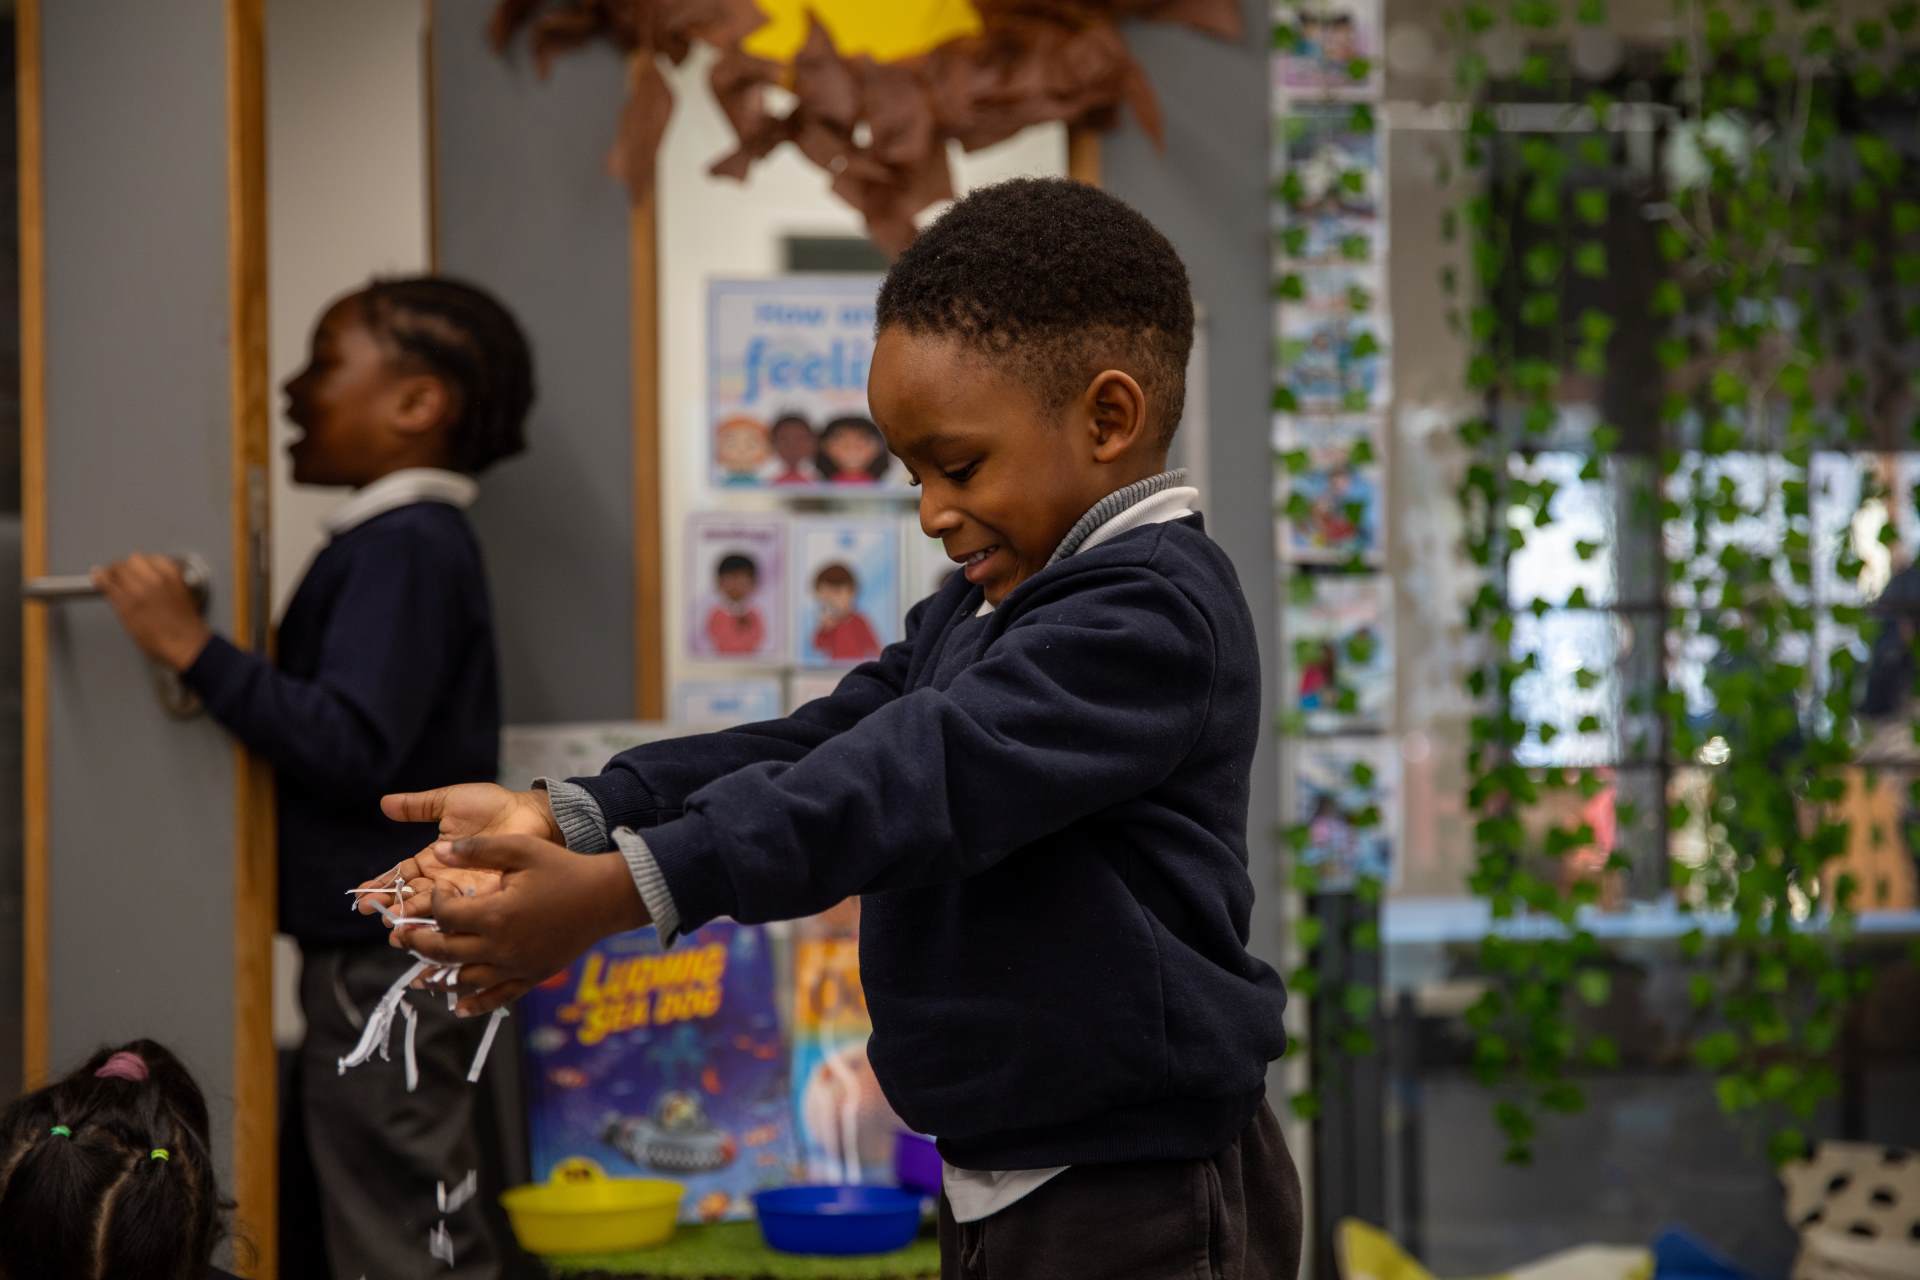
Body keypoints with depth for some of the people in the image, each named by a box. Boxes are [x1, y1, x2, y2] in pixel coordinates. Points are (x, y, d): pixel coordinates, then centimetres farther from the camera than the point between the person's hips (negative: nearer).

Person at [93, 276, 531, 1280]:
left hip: (387, 962, -10)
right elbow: (332, 717, 16)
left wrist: (193, 649, -24)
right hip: (376, 946, 10)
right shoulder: (396, 542, 14)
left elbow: (351, 747, -26)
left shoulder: (406, 548, -16)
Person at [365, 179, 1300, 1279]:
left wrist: (615, 893, -35)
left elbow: (917, 777, -28)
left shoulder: (1154, 611, -18)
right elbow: (820, 744, 4)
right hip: (1002, 1179, 9)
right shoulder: (975, 614, 15)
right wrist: (563, 817, -12)